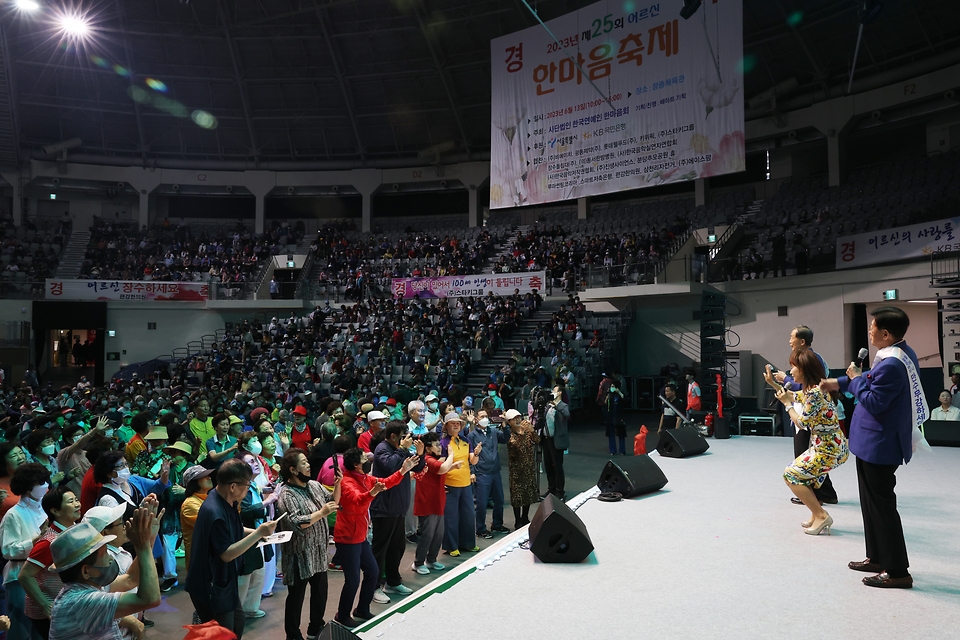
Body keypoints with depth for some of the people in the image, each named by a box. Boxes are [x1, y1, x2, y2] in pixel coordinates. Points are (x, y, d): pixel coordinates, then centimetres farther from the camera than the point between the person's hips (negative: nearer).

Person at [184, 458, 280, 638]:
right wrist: (258, 533, -28)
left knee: (237, 624, 24)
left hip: (223, 580, 10)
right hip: (210, 586, -10)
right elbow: (227, 554, -29)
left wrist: (256, 531, 2)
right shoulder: (215, 513, -32)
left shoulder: (227, 502, -1)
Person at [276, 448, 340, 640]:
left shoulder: (315, 485, 3)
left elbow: (333, 503, 8)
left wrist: (337, 485, -6)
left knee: (320, 592, 20)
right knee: (296, 596, 8)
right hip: (300, 555, -7)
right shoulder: (286, 494, -19)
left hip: (319, 552, 7)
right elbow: (295, 523, -28)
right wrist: (321, 513, -26)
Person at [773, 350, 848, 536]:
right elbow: (796, 397, 27)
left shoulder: (815, 392, -23)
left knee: (791, 474, -4)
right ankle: (816, 515, 20)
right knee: (801, 474, 19)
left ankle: (821, 516, 0)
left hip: (829, 449, -10)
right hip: (829, 445, 10)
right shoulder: (813, 388, 8)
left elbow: (802, 423, -18)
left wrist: (787, 404, -8)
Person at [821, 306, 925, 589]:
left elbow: (873, 402, -24)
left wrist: (856, 380, -10)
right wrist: (839, 383, 19)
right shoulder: (903, 354, 6)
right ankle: (878, 557, 32)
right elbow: (875, 379, 19)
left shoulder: (891, 365, -27)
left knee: (881, 505, 0)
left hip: (878, 445, -10)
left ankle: (897, 571, 11)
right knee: (872, 501, 20)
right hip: (876, 442, 10)